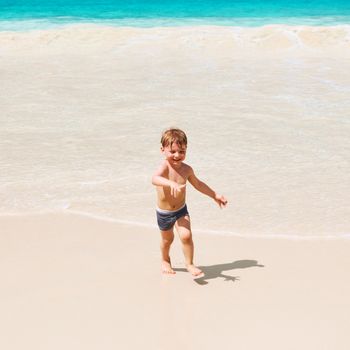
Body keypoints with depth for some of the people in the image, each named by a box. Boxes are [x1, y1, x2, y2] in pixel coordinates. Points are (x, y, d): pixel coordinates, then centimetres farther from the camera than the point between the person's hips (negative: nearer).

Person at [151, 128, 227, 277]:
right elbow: (155, 179, -49)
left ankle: (189, 264, 7)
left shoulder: (186, 169, -9)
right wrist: (171, 183, -67)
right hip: (164, 213, -2)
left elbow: (198, 184, 12)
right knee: (167, 239, 18)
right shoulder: (164, 166, -25)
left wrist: (215, 195, 16)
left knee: (186, 235, -16)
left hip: (181, 210, 2)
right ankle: (165, 261, 48)